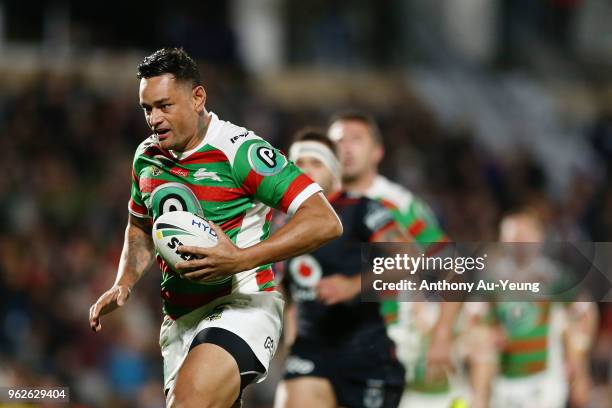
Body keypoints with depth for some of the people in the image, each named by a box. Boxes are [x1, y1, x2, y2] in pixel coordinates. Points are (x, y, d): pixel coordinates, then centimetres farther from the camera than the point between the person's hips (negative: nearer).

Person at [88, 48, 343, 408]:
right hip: (179, 320, 8)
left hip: (242, 302, -8)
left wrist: (242, 259, -26)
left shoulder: (239, 149, -13)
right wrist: (124, 285, 11)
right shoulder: (146, 157, 10)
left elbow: (325, 222, -19)